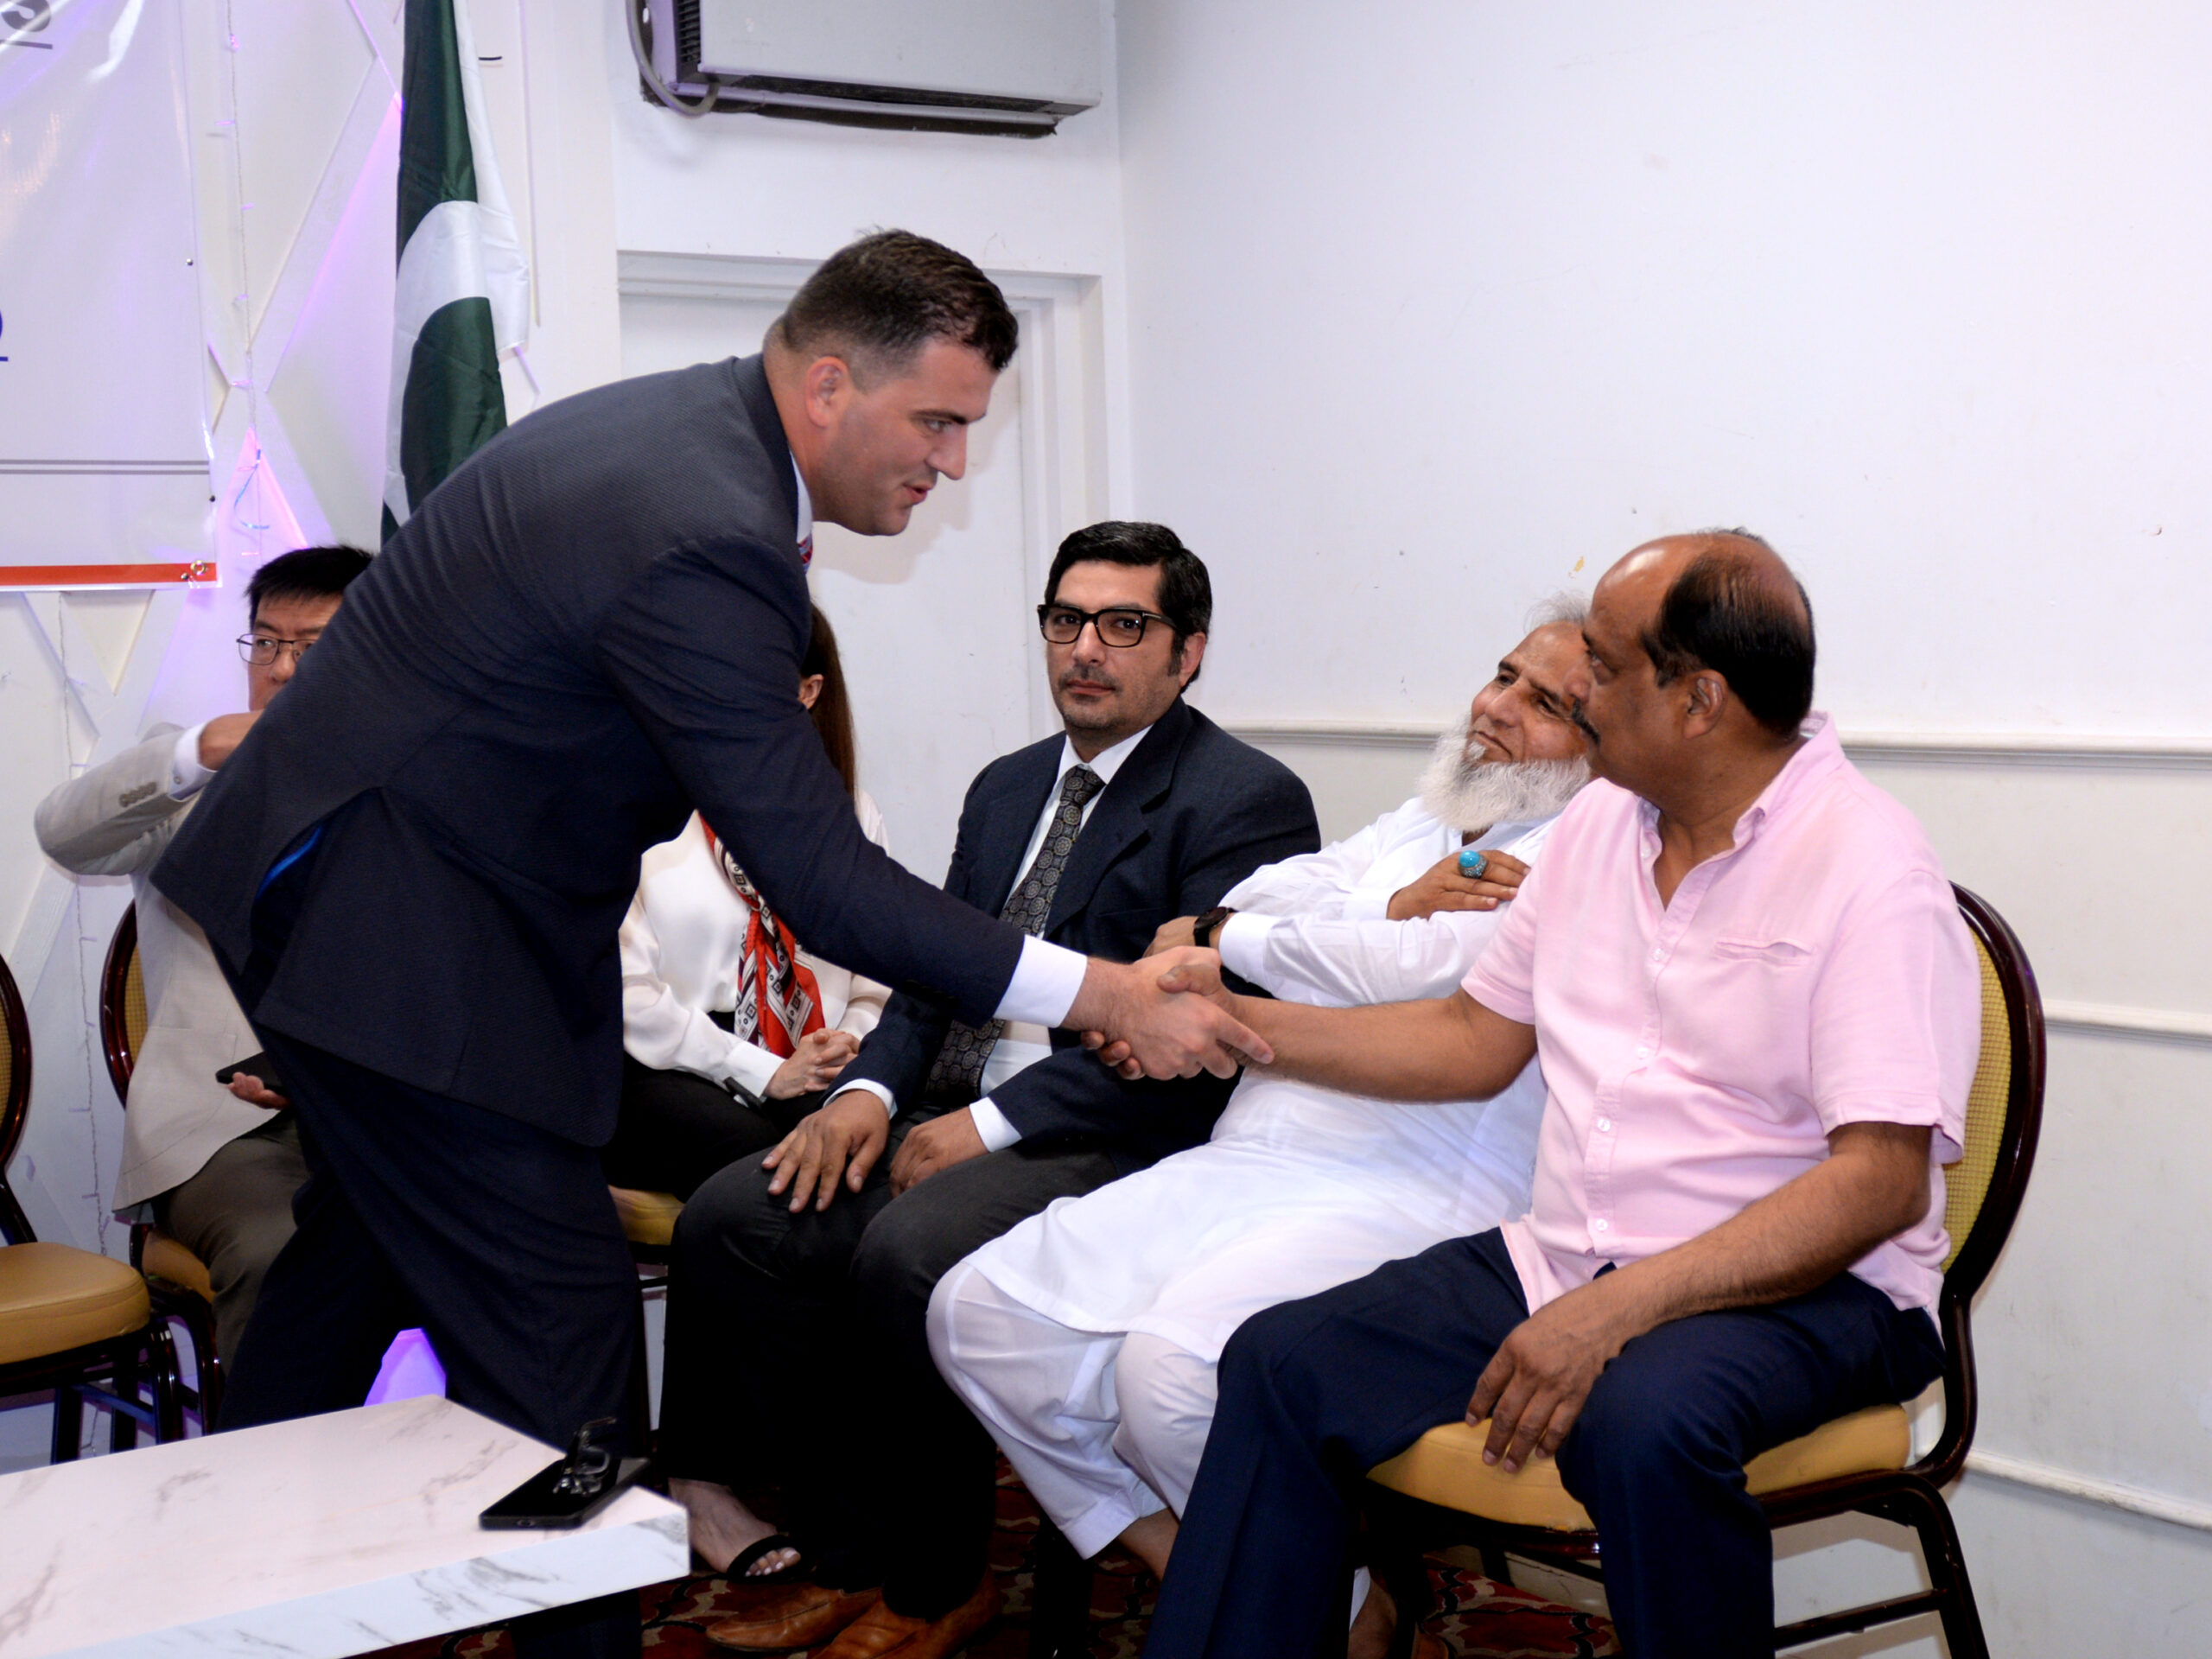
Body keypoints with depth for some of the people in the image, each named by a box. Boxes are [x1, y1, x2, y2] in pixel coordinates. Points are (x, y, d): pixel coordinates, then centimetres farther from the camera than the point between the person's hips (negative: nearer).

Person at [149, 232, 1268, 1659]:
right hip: (404, 944, -12)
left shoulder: (695, 422, 1)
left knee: (367, 1247, 26)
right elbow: (819, 880, -29)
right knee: (556, 1327, -8)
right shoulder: (700, 540, -30)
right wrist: (1103, 997, -27)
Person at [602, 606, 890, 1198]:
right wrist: (762, 1074, -10)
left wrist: (848, 1048, -8)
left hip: (813, 1082, 3)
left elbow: (879, 989, 15)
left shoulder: (852, 814, 15)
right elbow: (629, 990, -4)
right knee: (745, 1143, -34)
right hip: (667, 1072, -2)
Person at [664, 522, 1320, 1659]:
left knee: (906, 1253, -31)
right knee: (735, 1218, -12)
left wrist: (990, 1123, -18)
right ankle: (845, 1557, -2)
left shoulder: (1246, 801, -6)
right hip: (960, 1118, 8)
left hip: (1121, 1142, -8)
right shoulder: (1008, 787, 20)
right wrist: (870, 1089, -3)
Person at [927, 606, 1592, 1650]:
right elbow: (1259, 900, 15)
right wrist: (1393, 906, -5)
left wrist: (1222, 939, -1)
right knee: (980, 1310, -6)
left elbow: (1412, 975, -16)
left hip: (1413, 1201, -8)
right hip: (1247, 1164, 9)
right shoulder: (1414, 829, 24)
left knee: (1171, 1364, -32)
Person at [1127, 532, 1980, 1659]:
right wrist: (1236, 1024, 8)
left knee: (1641, 1420, -37)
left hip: (1800, 1288, -6)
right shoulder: (1598, 823, 11)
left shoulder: (1869, 870, -13)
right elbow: (1474, 1041, 18)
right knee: (1282, 1363, -10)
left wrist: (1614, 1312, -28)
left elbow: (1881, 1181, -21)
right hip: (1563, 1258, 7)